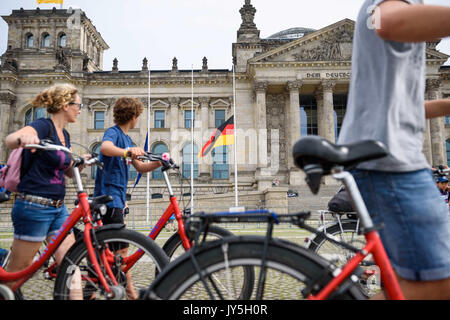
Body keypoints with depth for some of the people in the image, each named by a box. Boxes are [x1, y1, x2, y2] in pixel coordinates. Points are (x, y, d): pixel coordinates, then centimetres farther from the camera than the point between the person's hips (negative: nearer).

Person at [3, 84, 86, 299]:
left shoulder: (65, 135, 12)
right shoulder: (43, 126, -12)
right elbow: (10, 140, -32)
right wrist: (23, 138, -55)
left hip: (57, 208, 8)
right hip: (34, 207, -8)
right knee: (18, 270, 6)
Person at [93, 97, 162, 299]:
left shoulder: (126, 139, 18)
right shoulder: (113, 132, -10)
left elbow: (140, 167, 14)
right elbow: (105, 147, -35)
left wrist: (158, 163, -4)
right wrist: (126, 151, -54)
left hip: (117, 197, 10)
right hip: (109, 196, -10)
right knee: (121, 248, -8)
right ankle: (130, 293, -3)